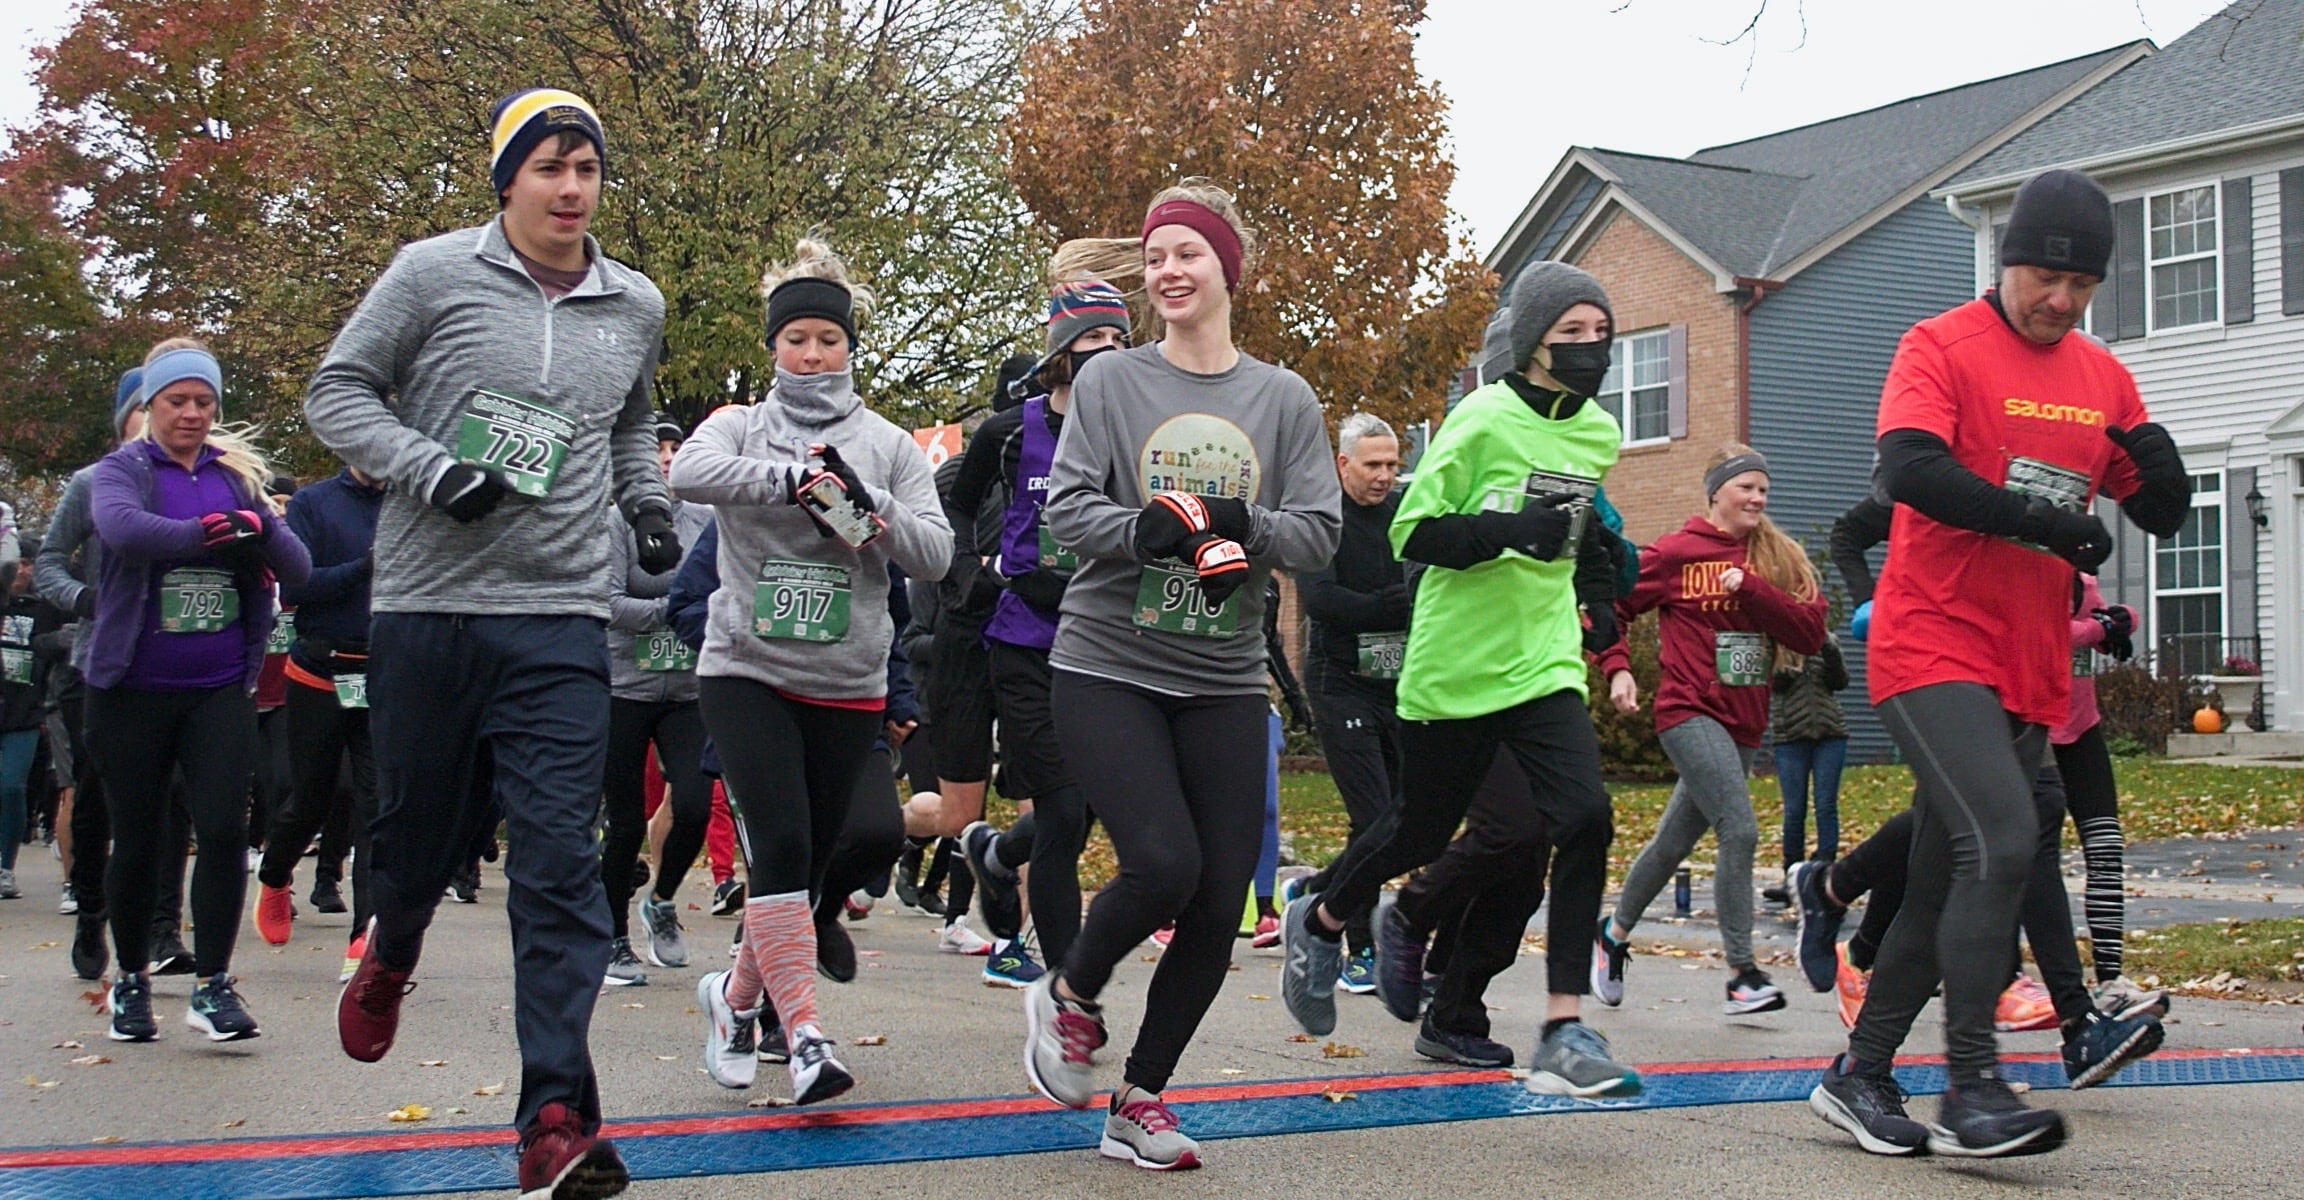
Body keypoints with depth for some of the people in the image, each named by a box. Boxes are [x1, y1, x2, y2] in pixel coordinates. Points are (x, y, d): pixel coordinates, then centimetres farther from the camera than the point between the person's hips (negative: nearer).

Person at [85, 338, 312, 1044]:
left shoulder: (237, 476, 10)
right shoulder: (121, 471, 1)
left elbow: (299, 570, 2)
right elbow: (123, 528, -23)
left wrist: (259, 527, -16)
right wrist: (212, 533, -24)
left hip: (220, 689, 2)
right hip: (134, 689, -2)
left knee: (224, 829, -10)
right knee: (137, 842, 7)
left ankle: (213, 986, -1)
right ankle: (130, 980, 25)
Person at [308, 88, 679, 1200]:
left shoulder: (635, 305, 11)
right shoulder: (434, 273, 0)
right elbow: (339, 388, 3)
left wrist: (645, 501, 11)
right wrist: (427, 468, -13)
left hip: (560, 618, 1)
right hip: (425, 605, -1)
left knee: (561, 863, -9)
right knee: (422, 825, 11)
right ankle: (392, 951, 49)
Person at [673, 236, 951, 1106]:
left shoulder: (888, 445, 9)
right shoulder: (742, 427, 5)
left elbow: (937, 553, 0)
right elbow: (688, 471, -18)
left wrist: (875, 511, -18)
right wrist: (791, 476, -27)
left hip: (848, 684, 3)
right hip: (748, 671, -2)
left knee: (811, 858, 8)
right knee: (779, 842, -16)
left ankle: (738, 992, 30)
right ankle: (803, 1032, -15)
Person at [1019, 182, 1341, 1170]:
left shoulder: (1284, 399, 6)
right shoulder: (1110, 380, 1)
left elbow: (1320, 531, 1)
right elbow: (1066, 506, -4)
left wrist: (1249, 529, -19)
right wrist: (1144, 531, -23)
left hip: (1224, 682, 3)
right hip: (1108, 668, -3)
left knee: (1222, 899, -1)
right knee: (1164, 864, -18)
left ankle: (1140, 1102, 16)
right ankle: (1068, 995, 15)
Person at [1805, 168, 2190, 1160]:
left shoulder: (2103, 379, 14)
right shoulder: (1941, 346, -5)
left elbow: (2162, 515, 16)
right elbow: (1907, 469, -21)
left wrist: (2158, 460, -7)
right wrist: (2039, 520, -27)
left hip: (2031, 670, 7)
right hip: (1932, 648, -7)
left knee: (1946, 885, 10)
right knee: (2003, 837, -23)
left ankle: (1858, 1076, 22)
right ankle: (1971, 1092, -18)